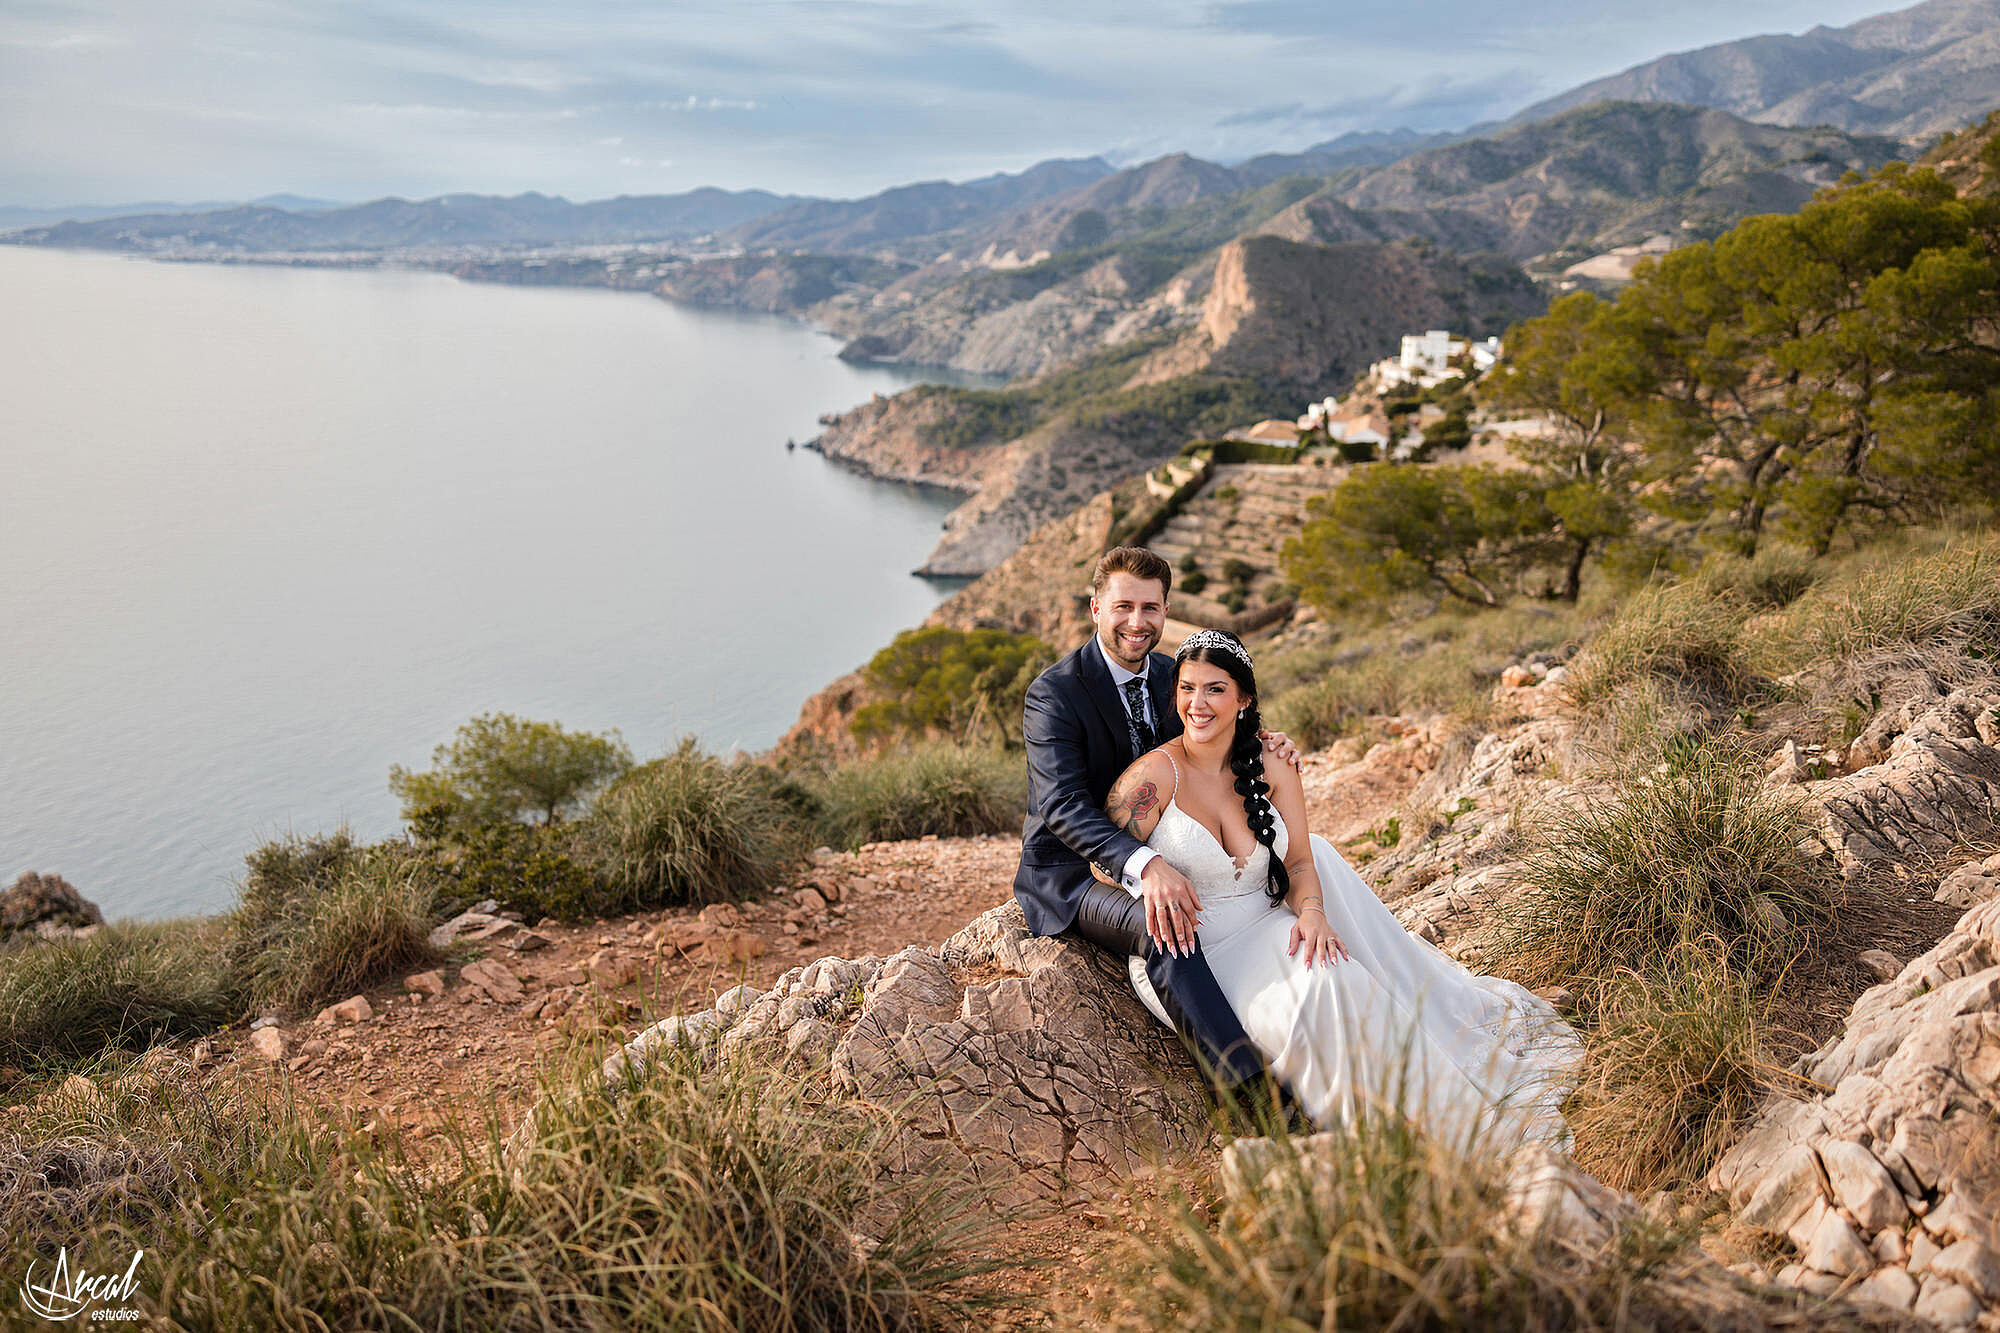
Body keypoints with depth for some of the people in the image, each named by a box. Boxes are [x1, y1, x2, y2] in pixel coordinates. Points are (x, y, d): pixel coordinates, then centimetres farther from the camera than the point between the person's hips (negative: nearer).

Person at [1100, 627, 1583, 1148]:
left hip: (1270, 927, 5)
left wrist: (1311, 912, -20)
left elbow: (1299, 860, 0)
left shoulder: (1273, 770, 3)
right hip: (1196, 954, -5)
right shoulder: (1157, 773, -12)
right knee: (1316, 989, -28)